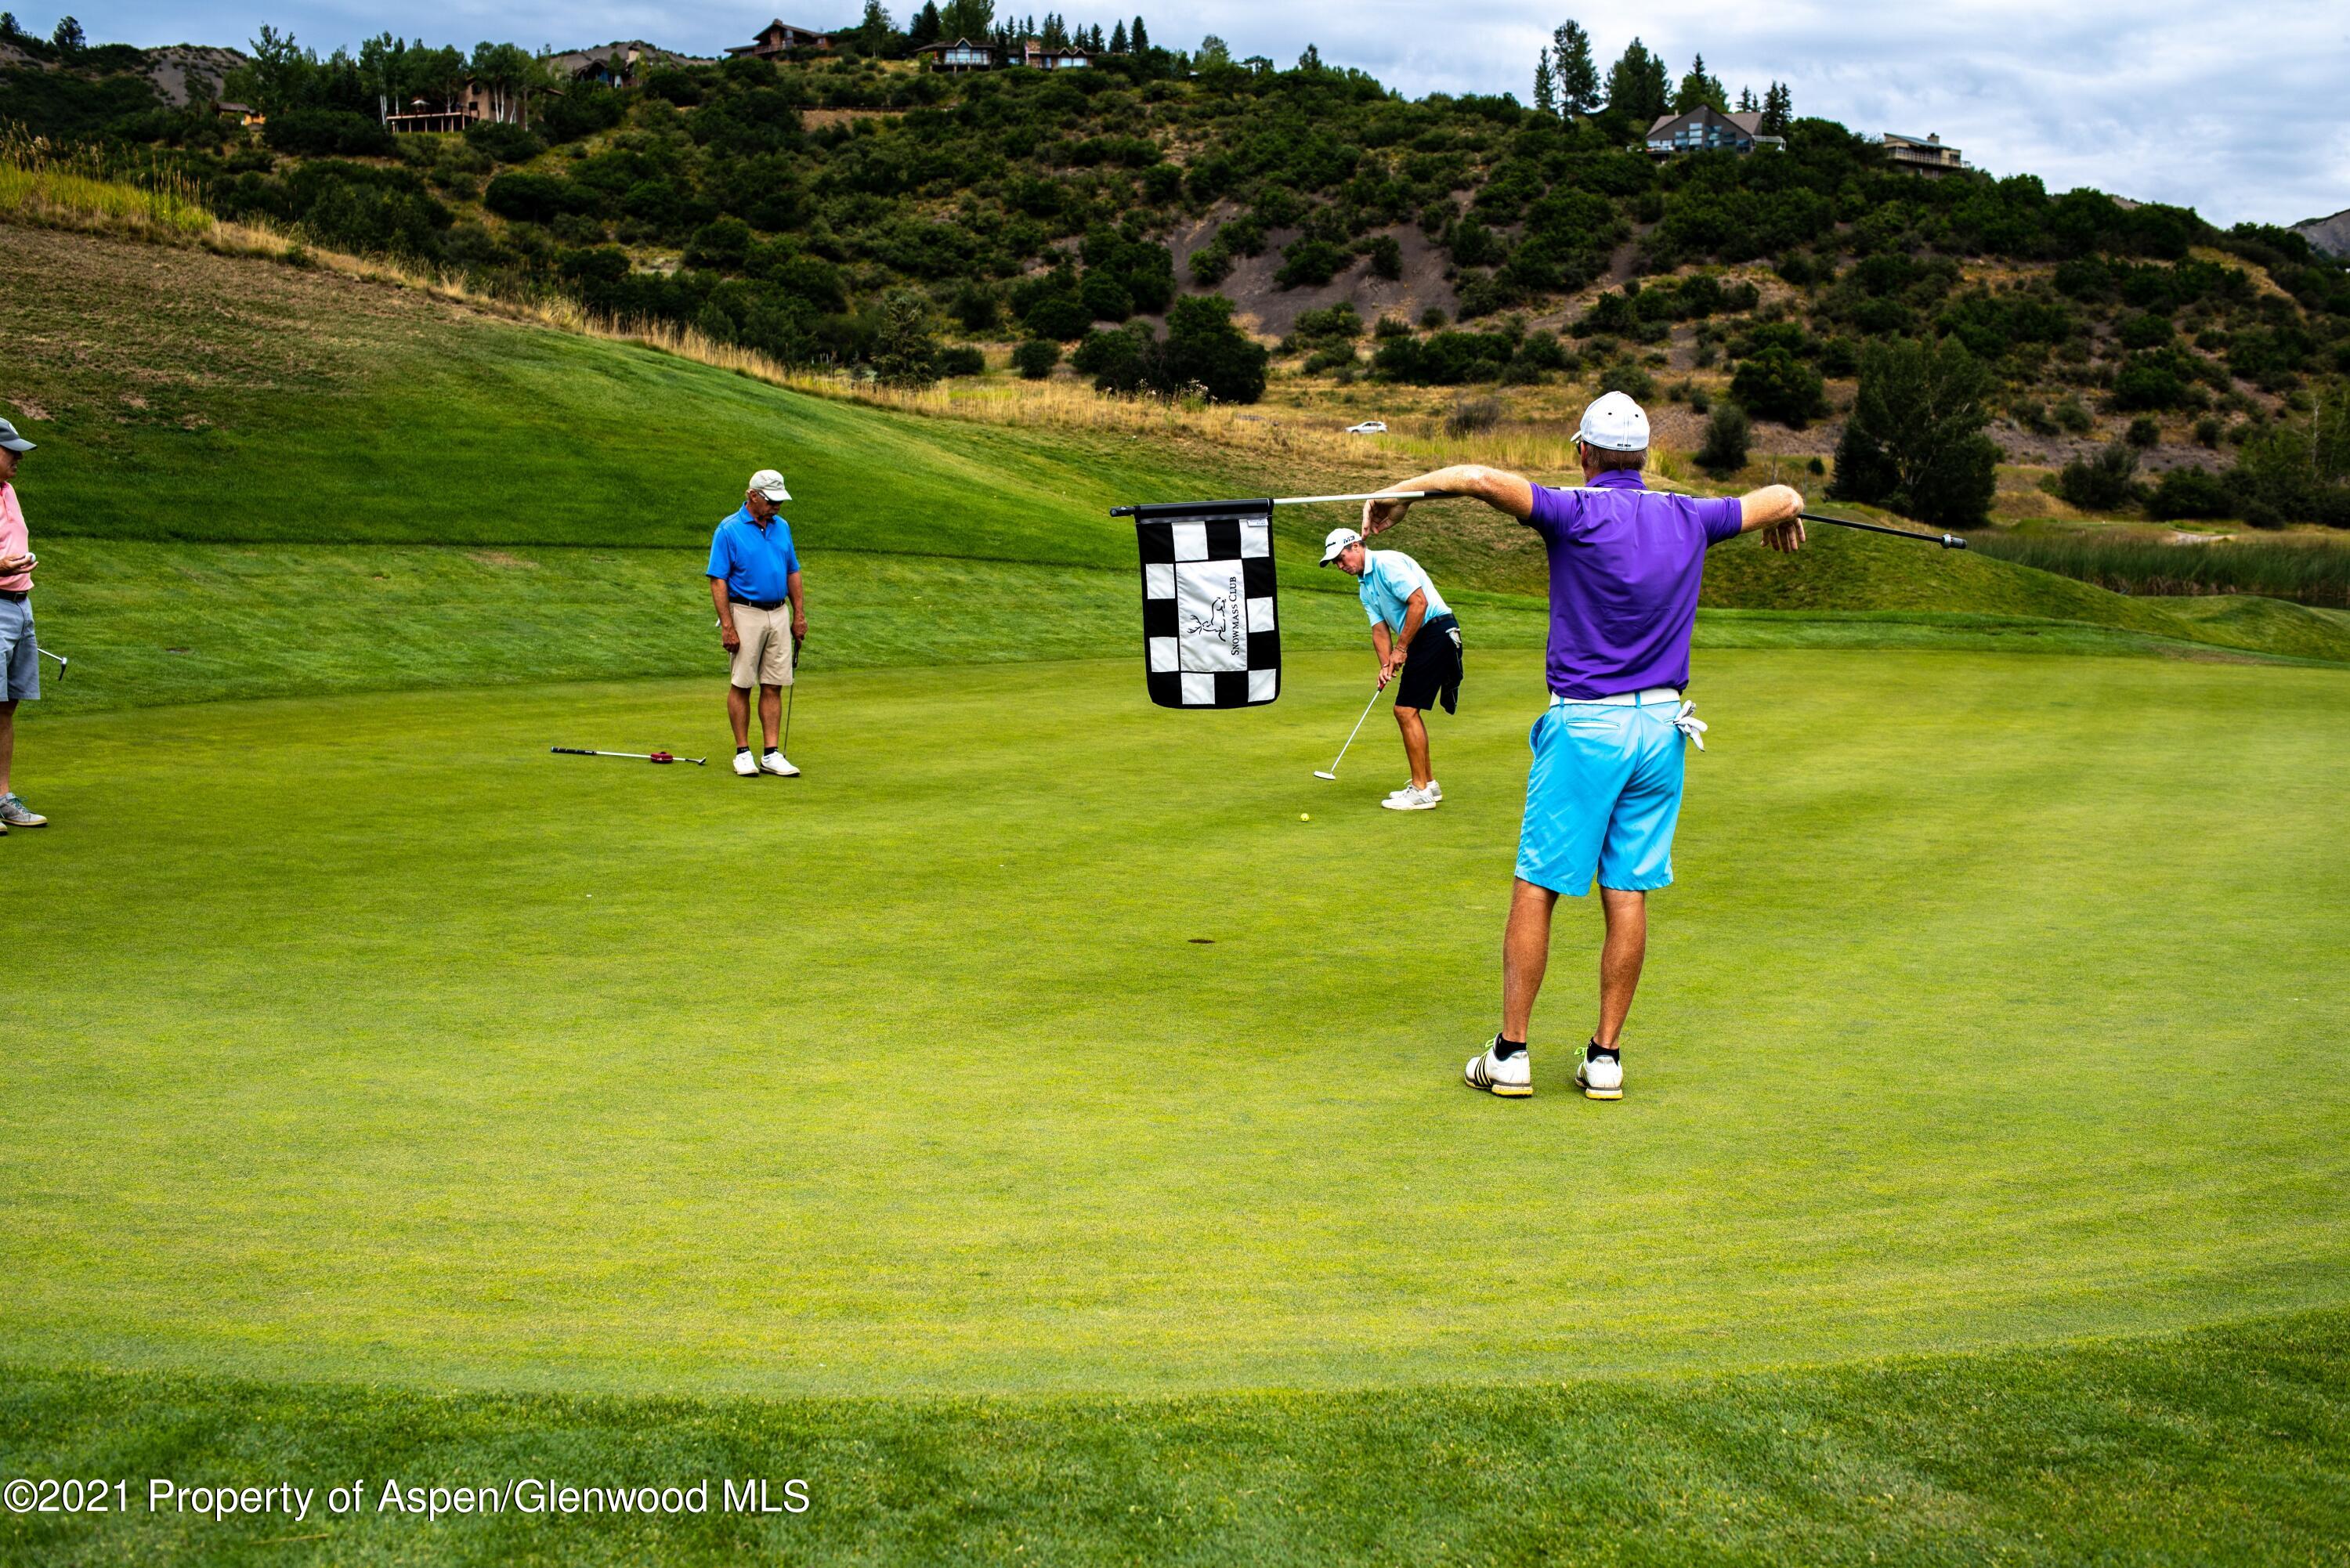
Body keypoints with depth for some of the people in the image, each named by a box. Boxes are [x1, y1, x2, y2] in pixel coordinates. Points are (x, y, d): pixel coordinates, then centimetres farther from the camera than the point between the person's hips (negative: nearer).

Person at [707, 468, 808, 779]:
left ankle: (771, 755, 5)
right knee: (741, 686, 1)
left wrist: (800, 615, 9)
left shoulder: (782, 527, 9)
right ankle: (742, 753, 8)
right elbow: (718, 580, -11)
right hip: (745, 614, -5)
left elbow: (793, 573, 16)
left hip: (778, 615, 5)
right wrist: (727, 627, -17)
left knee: (773, 686, 3)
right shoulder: (729, 530, -9)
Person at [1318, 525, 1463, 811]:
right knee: (1406, 710, 13)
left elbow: (1419, 602, -20)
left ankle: (1421, 791, -8)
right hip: (1420, 641, 10)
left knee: (1407, 710, -11)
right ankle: (1428, 784, 22)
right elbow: (1380, 628, 12)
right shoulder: (1365, 588, 18)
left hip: (1437, 631, -10)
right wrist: (1386, 664, -6)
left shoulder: (1387, 563, -12)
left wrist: (1401, 649, -16)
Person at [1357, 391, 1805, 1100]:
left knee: (1536, 888, 3)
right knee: (1628, 894, 7)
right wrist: (1786, 509, 46)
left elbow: (1484, 479, -25)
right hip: (1663, 725, 5)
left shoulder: (1578, 513, -10)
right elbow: (1783, 496, 23)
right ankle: (1606, 1057, 10)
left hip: (1585, 727, -4)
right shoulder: (1689, 520, 6)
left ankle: (1510, 1054, 5)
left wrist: (1401, 492, -12)